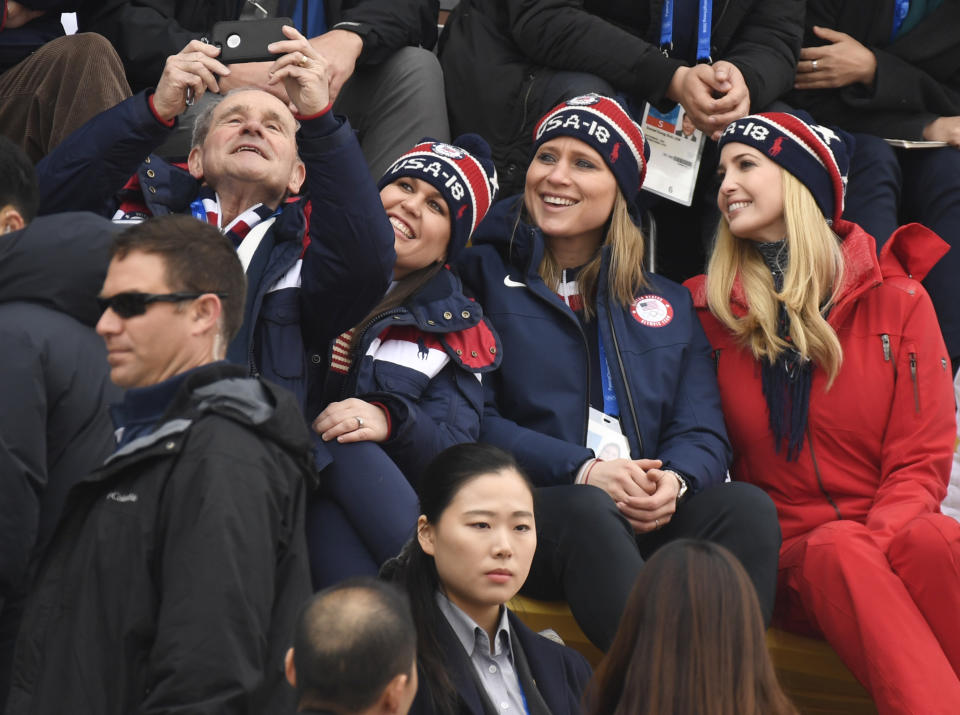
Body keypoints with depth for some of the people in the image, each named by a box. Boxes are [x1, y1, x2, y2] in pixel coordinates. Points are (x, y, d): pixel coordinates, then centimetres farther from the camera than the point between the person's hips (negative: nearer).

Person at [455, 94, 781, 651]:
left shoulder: (667, 303, 24)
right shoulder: (485, 275, 12)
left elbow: (703, 431, 13)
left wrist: (675, 480, -12)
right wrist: (581, 470, -15)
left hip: (652, 521, 4)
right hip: (527, 511, -4)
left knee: (747, 508, -27)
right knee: (587, 512, -38)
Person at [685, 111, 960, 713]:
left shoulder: (895, 299, 8)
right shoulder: (708, 308, 10)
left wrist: (872, 546, -18)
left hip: (892, 534, 0)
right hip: (791, 560, 0)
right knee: (837, 551, -35)